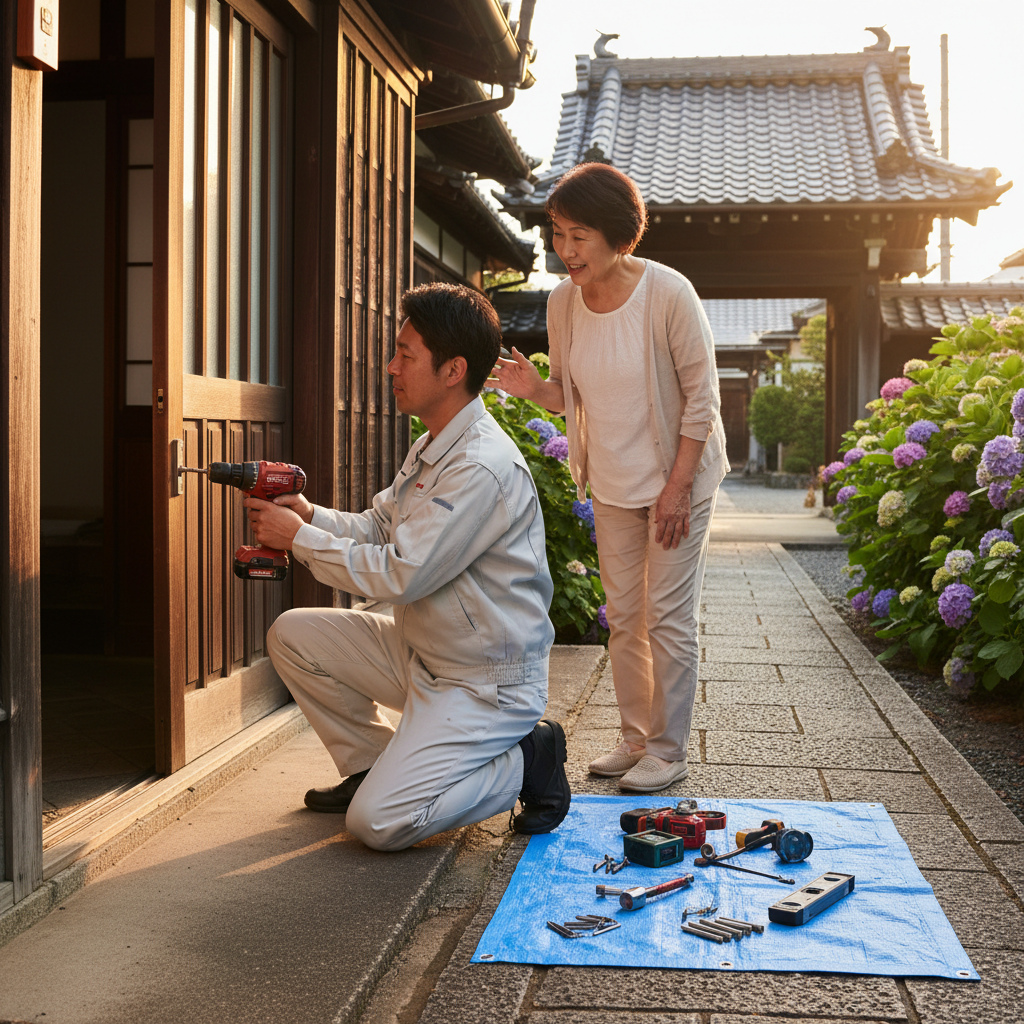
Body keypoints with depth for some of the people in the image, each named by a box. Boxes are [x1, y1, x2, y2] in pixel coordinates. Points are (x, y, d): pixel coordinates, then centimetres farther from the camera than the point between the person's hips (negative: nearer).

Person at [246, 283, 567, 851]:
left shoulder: (483, 468, -26)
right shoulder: (431, 449, 9)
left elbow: (400, 574, -26)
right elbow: (378, 527, 12)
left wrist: (299, 538, -16)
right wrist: (312, 515, -7)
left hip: (486, 682, -10)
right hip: (421, 653, 10)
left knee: (377, 822, -18)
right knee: (292, 635, 4)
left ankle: (525, 761, 0)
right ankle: (372, 765, 17)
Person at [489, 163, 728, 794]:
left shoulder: (668, 293, -21)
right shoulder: (563, 302, -5)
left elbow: (701, 396, -15)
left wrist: (676, 488, -18)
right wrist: (533, 387, -16)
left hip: (679, 476, -5)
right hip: (612, 482, 5)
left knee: (668, 617, -2)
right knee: (624, 616, 11)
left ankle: (669, 751, 10)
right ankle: (636, 739, 24)